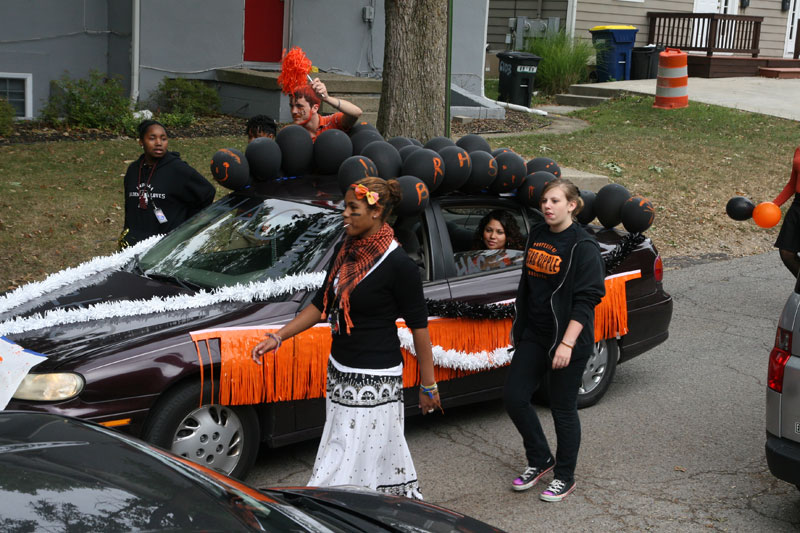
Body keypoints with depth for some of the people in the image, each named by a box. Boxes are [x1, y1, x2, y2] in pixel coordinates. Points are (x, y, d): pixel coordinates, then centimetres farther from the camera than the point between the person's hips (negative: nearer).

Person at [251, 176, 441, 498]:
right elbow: (321, 306, 14)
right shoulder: (345, 251, 6)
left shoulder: (397, 265, -17)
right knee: (385, 455, 18)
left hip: (374, 381, -8)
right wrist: (277, 337, 7)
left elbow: (419, 327, -12)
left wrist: (428, 386, -9)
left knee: (348, 463, -3)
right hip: (339, 373, 8)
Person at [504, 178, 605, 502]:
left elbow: (586, 300, -17)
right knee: (514, 396, 4)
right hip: (534, 335, 7)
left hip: (568, 341, -7)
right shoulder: (536, 236, 8)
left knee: (563, 408, 4)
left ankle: (564, 477, 22)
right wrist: (518, 326, 18)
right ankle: (540, 460, 25)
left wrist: (567, 343, -22)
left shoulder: (583, 247, -13)